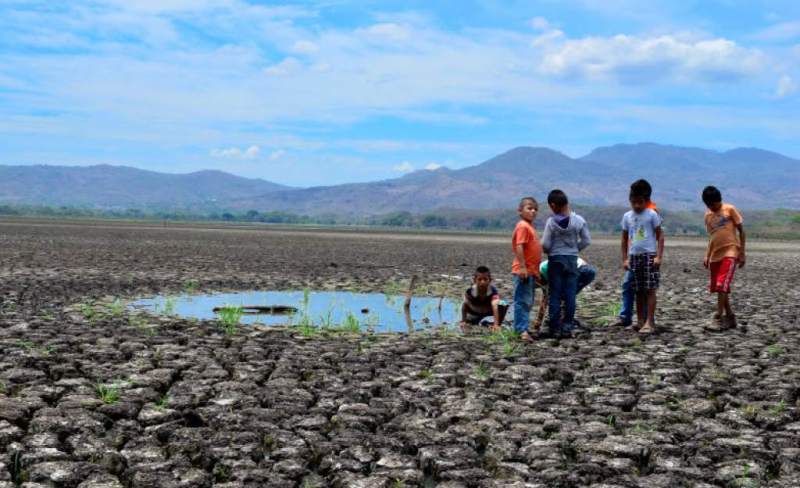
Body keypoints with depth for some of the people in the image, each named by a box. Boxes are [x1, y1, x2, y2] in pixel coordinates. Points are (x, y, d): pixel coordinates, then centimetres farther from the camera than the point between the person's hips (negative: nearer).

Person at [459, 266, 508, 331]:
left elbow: (495, 307, -45)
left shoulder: (493, 291, -36)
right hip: (476, 314, 3)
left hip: (490, 314, -3)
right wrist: (463, 321, -17)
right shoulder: (470, 291, -30)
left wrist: (496, 325, -54)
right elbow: (465, 305, -16)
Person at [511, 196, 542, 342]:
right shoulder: (523, 226, -12)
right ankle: (522, 330, -13)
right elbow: (519, 247, -21)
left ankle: (522, 328, 20)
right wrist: (522, 267, -26)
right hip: (524, 271, -10)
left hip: (531, 271, 10)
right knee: (523, 301, -11)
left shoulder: (530, 227, 18)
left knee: (528, 302, 14)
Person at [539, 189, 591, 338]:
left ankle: (554, 328, 4)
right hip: (572, 259, 2)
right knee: (570, 295, 5)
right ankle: (567, 328, 6)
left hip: (555, 260, -2)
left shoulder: (551, 222, -11)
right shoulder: (579, 220, -3)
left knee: (555, 295, 3)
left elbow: (545, 244, -9)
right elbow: (586, 241, 1)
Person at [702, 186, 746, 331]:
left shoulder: (730, 209, -2)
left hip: (730, 253, -6)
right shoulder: (708, 215, 13)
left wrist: (742, 253, -6)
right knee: (717, 287, 6)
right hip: (715, 254, 6)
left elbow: (741, 231, -1)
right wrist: (707, 256, 8)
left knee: (722, 286, -14)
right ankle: (730, 317, 18)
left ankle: (718, 318, -13)